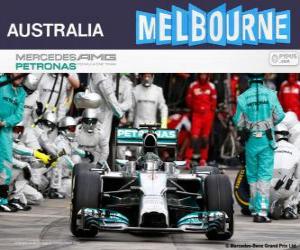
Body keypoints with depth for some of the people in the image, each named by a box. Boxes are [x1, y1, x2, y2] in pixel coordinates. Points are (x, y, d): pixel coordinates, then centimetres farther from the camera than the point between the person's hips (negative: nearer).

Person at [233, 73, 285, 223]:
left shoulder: (242, 98, -5)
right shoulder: (271, 95, -6)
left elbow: (238, 123, -1)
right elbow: (279, 116, -2)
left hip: (251, 140, 1)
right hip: (267, 140, -1)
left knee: (252, 175, 14)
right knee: (265, 175, -2)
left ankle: (254, 209, 20)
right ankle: (262, 211, -13)